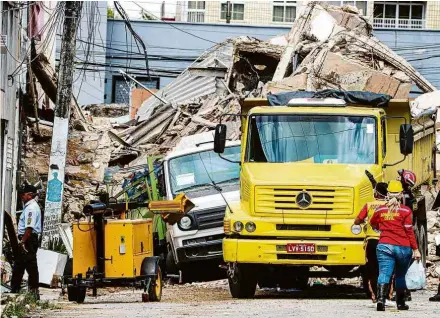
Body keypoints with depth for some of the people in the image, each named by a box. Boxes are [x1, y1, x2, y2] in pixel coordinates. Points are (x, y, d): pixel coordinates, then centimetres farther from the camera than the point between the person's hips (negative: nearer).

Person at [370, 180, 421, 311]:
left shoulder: (380, 210, 6)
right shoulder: (405, 211, -4)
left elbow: (373, 224, 26)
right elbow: (409, 231, -7)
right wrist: (415, 249, -2)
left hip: (384, 245, 1)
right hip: (403, 247, -1)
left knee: (384, 273, -9)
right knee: (401, 275, 17)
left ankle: (380, 299, -31)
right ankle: (400, 303, 26)